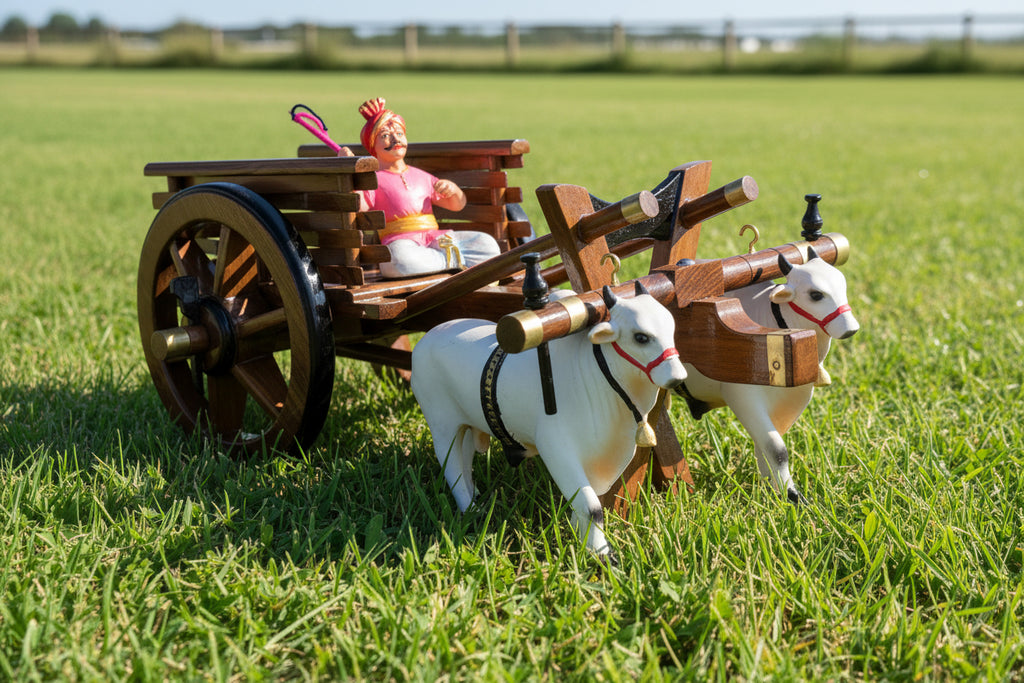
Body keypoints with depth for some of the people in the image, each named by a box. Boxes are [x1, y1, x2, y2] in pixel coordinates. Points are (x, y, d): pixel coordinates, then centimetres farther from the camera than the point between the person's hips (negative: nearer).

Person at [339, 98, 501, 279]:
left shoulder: (421, 176, 28)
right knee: (399, 257, -43)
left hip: (433, 236, 4)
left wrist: (452, 189, 10)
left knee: (487, 244, -15)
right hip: (400, 241, -4)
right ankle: (453, 259, -25)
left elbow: (457, 205, 33)